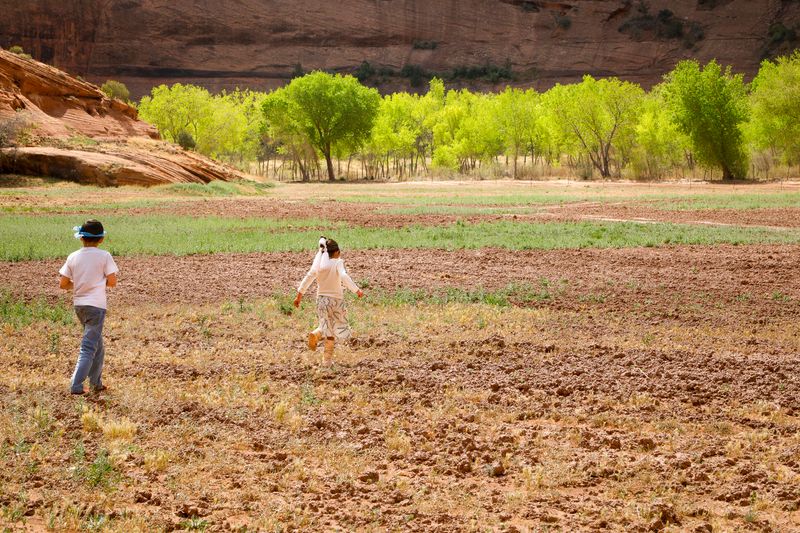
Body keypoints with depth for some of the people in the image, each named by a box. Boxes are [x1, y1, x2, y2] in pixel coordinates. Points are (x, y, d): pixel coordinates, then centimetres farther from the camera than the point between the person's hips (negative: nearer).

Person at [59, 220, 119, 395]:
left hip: (79, 305, 5)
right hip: (96, 305, -5)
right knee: (89, 347, -3)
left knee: (97, 345, 20)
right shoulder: (104, 256, -9)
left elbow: (63, 284, 1)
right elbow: (112, 282, -10)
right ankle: (76, 386, -11)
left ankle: (96, 383, 25)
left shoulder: (73, 257, 1)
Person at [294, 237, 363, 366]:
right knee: (336, 328, 7)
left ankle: (315, 335, -14)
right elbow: (344, 277, -27)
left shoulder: (318, 264, 4)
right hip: (335, 299, -5)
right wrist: (357, 290, -26)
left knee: (326, 326, 20)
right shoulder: (337, 263, -11)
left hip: (321, 299, 5)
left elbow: (307, 279, 7)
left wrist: (299, 296, 15)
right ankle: (327, 359, 0)